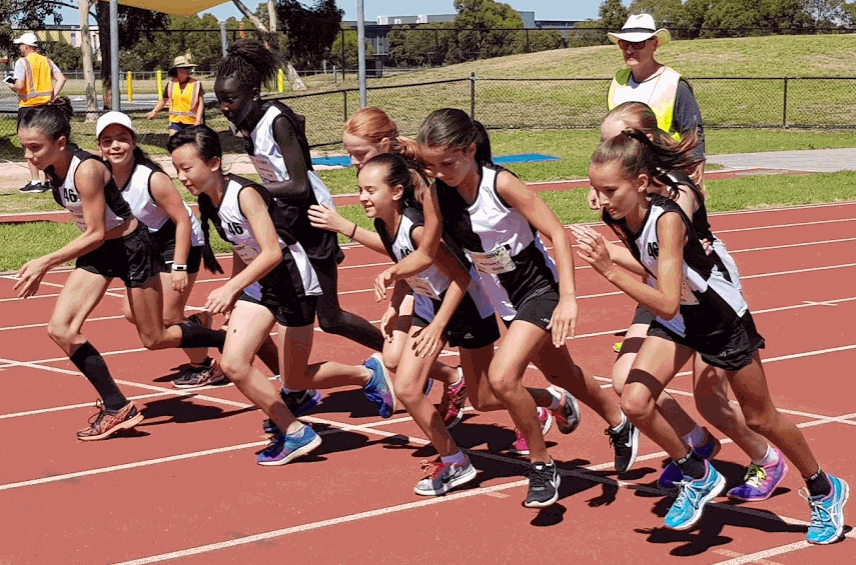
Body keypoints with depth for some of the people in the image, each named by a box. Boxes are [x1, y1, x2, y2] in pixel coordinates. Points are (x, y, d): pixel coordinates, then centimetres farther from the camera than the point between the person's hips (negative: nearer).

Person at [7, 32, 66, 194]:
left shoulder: (22, 62, -9)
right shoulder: (47, 61, 10)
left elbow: (19, 85, -19)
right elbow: (61, 79, 2)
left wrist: (12, 85, 3)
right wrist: (52, 96, 3)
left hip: (28, 106, -6)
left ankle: (35, 182, -6)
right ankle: (50, 180, 14)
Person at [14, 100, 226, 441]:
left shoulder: (86, 170, -30)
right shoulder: (51, 169, -6)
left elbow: (96, 234, -27)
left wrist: (45, 263, -27)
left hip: (131, 248, -7)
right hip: (97, 251, 7)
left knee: (155, 339, 6)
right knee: (61, 329, -9)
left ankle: (229, 342, 31)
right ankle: (116, 409, 0)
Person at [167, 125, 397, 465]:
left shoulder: (244, 194, -26)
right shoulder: (206, 202, -2)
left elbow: (272, 252, -34)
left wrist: (230, 289, -41)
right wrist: (230, 298, 15)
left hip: (293, 281, -7)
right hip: (256, 284, 8)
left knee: (294, 379, 3)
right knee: (233, 365, -8)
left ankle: (369, 374, 27)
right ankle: (292, 432, 7)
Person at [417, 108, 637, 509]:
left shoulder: (500, 184, -25)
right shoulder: (439, 192, -9)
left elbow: (558, 234, -23)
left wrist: (568, 299, -28)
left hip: (540, 289, -7)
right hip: (505, 299, 7)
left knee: (502, 377, -23)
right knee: (561, 373, 21)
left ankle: (542, 467, -3)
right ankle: (619, 426, 50)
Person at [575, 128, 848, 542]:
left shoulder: (668, 218, -36)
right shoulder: (615, 217, -16)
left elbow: (667, 305, -43)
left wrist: (609, 269, -48)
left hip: (721, 315, -6)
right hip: (676, 318, 6)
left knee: (760, 419, 10)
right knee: (634, 403, -13)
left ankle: (825, 492, 35)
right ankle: (698, 477, 11)